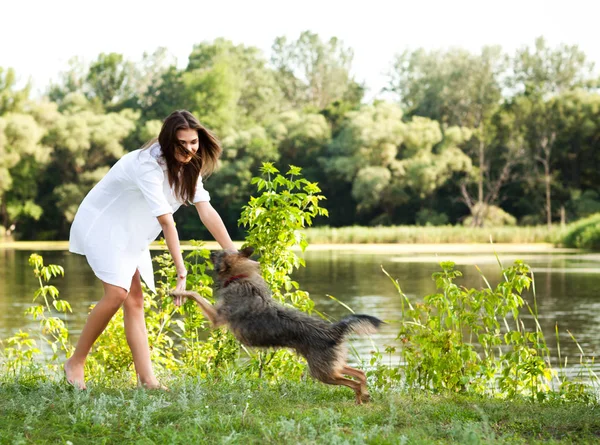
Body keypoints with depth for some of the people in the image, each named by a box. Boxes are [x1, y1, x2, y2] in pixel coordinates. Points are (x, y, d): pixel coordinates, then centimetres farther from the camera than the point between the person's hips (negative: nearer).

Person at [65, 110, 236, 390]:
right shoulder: (149, 165, -29)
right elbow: (166, 221, -33)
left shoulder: (189, 166, -3)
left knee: (134, 301, 0)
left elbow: (206, 211, -8)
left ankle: (147, 380, -6)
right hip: (102, 224, -8)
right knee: (118, 293, -21)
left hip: (130, 234, 8)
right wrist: (180, 270, -34)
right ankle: (75, 364, -8)